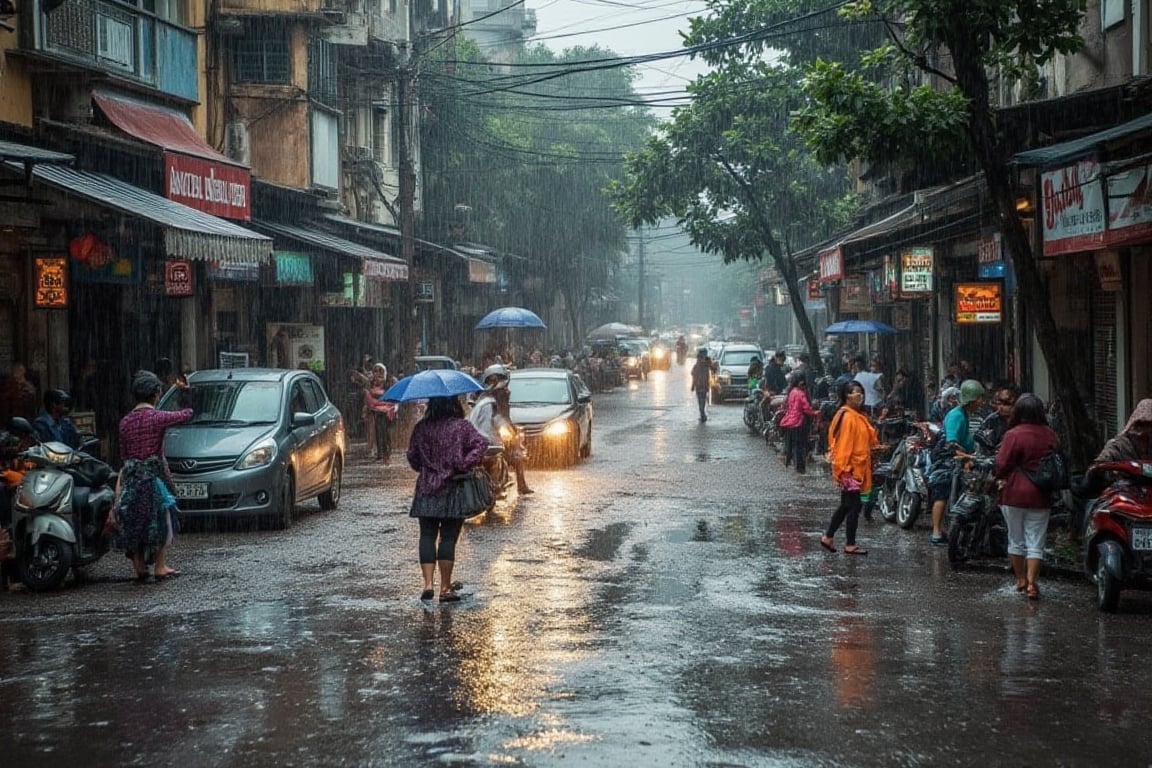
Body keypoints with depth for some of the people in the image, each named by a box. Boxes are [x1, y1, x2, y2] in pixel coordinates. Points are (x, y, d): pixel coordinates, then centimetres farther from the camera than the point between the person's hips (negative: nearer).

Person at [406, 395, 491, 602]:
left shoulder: (421, 428, 2)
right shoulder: (461, 426, -5)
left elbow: (412, 456, 7)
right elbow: (481, 443, -17)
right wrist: (465, 465, -13)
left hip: (426, 490, 2)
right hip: (453, 490, -2)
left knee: (427, 536, 6)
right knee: (448, 538, 1)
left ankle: (428, 584, -7)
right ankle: (445, 589, 2)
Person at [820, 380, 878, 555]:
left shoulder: (859, 416, 13)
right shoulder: (847, 416, -16)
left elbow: (867, 439, 20)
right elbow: (843, 444, -19)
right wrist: (841, 469, -21)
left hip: (858, 467, 10)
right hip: (850, 469, -10)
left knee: (846, 505, 15)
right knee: (854, 505, -4)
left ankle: (828, 537, 23)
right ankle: (850, 545, 2)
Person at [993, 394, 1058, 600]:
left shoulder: (1013, 435, -14)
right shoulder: (1050, 436, 0)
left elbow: (1002, 465, -13)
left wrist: (998, 477, 6)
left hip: (1014, 494, -2)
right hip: (1040, 496, 2)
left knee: (1016, 540, 13)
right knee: (1035, 542, 5)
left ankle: (1021, 580, 22)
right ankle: (1031, 583, -4)